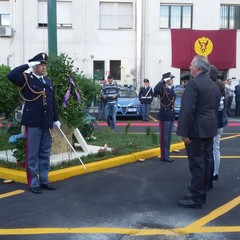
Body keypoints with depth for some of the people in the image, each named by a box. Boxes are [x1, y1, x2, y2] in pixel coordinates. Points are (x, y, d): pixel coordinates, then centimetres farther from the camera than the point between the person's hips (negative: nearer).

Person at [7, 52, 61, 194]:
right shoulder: (26, 79, -3)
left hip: (46, 123, 6)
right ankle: (33, 183, 10)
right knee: (33, 154, 2)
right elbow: (11, 76, -22)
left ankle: (44, 180, 23)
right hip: (33, 123, -6)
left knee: (45, 154, 12)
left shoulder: (49, 81, 15)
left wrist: (56, 119, 15)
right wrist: (27, 65, -16)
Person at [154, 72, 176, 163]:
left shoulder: (171, 89, 13)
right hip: (165, 116, -8)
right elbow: (156, 89, -34)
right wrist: (163, 81, -23)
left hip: (171, 116, 8)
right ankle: (164, 156, 6)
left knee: (169, 137, 14)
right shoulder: (162, 88, -13)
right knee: (164, 137, -1)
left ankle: (166, 155, 23)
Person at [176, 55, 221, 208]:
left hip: (196, 130, -9)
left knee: (197, 163, -5)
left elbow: (188, 110, -21)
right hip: (209, 128, 9)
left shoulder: (193, 84, -16)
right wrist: (214, 125, 18)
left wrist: (185, 132, -19)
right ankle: (203, 192, 24)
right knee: (206, 161, 14)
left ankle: (196, 198, 0)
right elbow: (216, 108, 15)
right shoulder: (214, 85, 12)